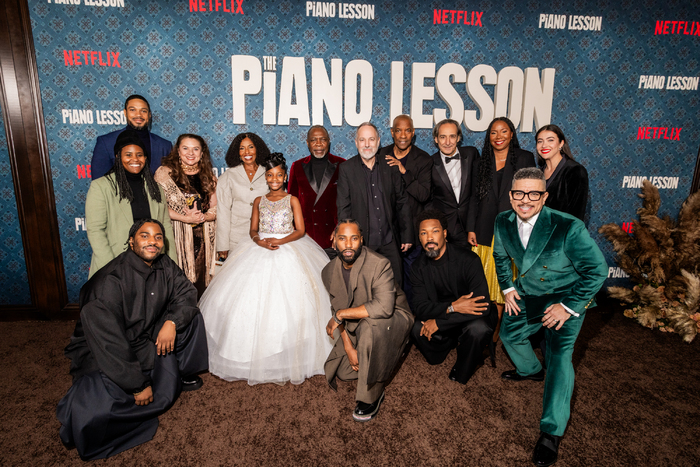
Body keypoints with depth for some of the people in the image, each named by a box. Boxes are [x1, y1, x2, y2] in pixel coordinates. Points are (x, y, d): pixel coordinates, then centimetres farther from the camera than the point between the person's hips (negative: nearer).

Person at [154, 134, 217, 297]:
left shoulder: (208, 176, 13)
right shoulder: (165, 172, 2)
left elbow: (215, 209, 10)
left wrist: (200, 216, -10)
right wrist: (185, 218, -14)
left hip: (202, 239, 3)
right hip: (176, 237, -3)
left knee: (200, 281, 1)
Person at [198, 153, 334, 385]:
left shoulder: (292, 200, 5)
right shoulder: (259, 201, 13)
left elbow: (300, 230, -2)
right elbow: (253, 230, 9)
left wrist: (280, 241, -16)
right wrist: (259, 241, -12)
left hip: (289, 251, -2)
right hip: (260, 252, 3)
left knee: (288, 302, -9)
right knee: (254, 302, -5)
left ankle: (288, 359, 4)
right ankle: (256, 358, 7)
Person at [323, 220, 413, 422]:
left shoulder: (379, 264, -27)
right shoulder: (329, 272, -6)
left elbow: (384, 307, -39)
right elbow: (336, 310, 0)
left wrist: (341, 314, -30)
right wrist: (348, 346, -10)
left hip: (393, 318, -6)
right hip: (357, 325, 6)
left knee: (370, 326, -38)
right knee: (341, 371, -4)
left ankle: (371, 396, -19)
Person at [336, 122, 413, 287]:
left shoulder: (390, 167, 4)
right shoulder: (346, 170, -2)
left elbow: (402, 203, 8)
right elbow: (343, 209, -2)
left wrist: (407, 236, 6)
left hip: (389, 241, 2)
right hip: (361, 242, -2)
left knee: (396, 283, 8)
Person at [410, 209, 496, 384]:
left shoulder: (468, 260, -21)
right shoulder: (419, 267, -7)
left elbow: (482, 305, -28)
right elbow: (419, 307, -13)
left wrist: (438, 322, -26)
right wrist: (452, 307, -32)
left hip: (471, 317, -3)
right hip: (438, 318, 4)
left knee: (478, 329, -35)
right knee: (416, 328, -24)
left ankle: (461, 372, -5)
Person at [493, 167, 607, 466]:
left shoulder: (569, 228, -30)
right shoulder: (503, 222, -13)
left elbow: (597, 270, -22)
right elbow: (500, 255, 8)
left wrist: (568, 306, -22)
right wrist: (507, 288, 4)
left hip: (567, 297, -6)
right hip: (526, 294, 6)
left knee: (559, 353, -17)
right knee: (509, 334, 19)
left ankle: (552, 431, -7)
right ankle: (531, 370, 52)